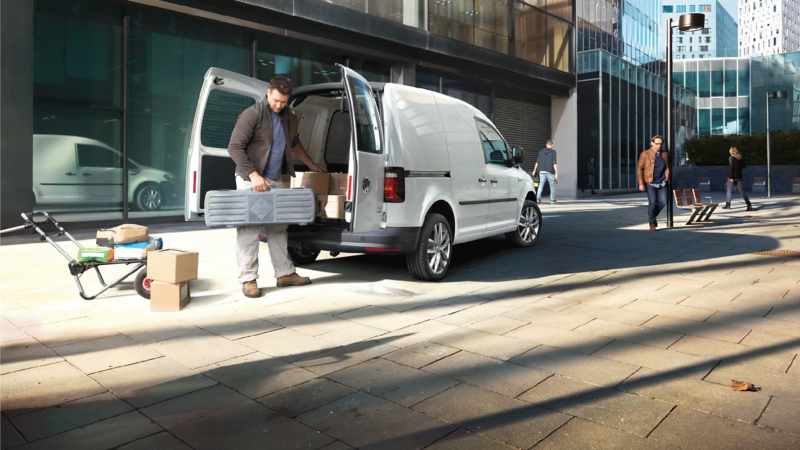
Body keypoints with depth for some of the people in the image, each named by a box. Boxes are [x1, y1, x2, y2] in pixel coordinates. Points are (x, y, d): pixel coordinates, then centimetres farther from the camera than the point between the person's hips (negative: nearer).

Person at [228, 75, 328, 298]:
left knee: (278, 228, 11)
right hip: (251, 180, -7)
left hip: (275, 181, 7)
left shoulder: (289, 117, 9)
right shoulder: (252, 114, -13)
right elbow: (234, 147, -17)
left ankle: (285, 273, 19)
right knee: (249, 229, -4)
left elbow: (293, 143, 28)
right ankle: (248, 280, 3)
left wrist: (311, 164, 30)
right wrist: (253, 175, -25)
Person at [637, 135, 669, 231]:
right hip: (650, 183, -4)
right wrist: (641, 183, -9)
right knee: (652, 202, -11)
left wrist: (666, 178, 14)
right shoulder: (645, 154, -3)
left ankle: (653, 215, 23)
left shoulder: (664, 154, 10)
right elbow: (639, 169, -4)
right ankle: (652, 223, 5)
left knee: (663, 202, -4)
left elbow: (667, 167, 23)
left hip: (661, 183, 4)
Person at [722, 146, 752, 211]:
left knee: (729, 191, 9)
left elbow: (731, 168, -13)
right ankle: (749, 205, -9)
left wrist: (731, 177, -14)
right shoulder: (740, 158, 7)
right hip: (739, 177, 4)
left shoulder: (731, 158, -8)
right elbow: (744, 166, 11)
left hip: (732, 177, -4)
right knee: (742, 191, 2)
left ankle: (728, 205, 10)